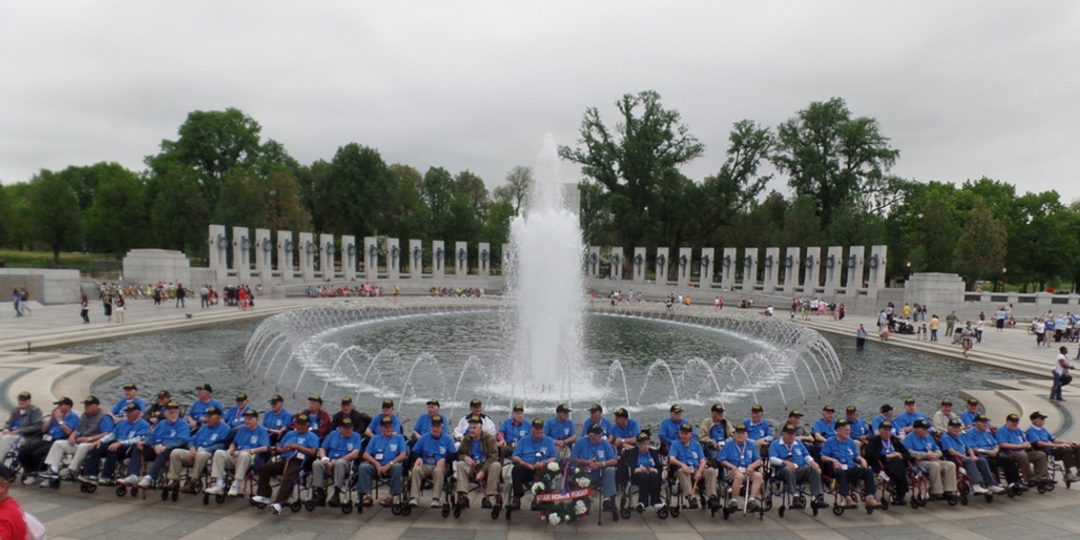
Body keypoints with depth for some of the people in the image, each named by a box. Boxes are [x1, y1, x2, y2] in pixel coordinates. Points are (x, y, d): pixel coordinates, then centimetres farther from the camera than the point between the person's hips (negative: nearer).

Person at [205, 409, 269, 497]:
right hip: (235, 456, 6)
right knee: (219, 453, -20)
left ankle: (236, 485, -35)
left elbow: (265, 448, -8)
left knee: (244, 455, -40)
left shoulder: (262, 431, 5)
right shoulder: (241, 429, 23)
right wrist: (230, 450, 5)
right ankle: (219, 484, -26)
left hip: (251, 458, -5)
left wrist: (250, 451, -18)